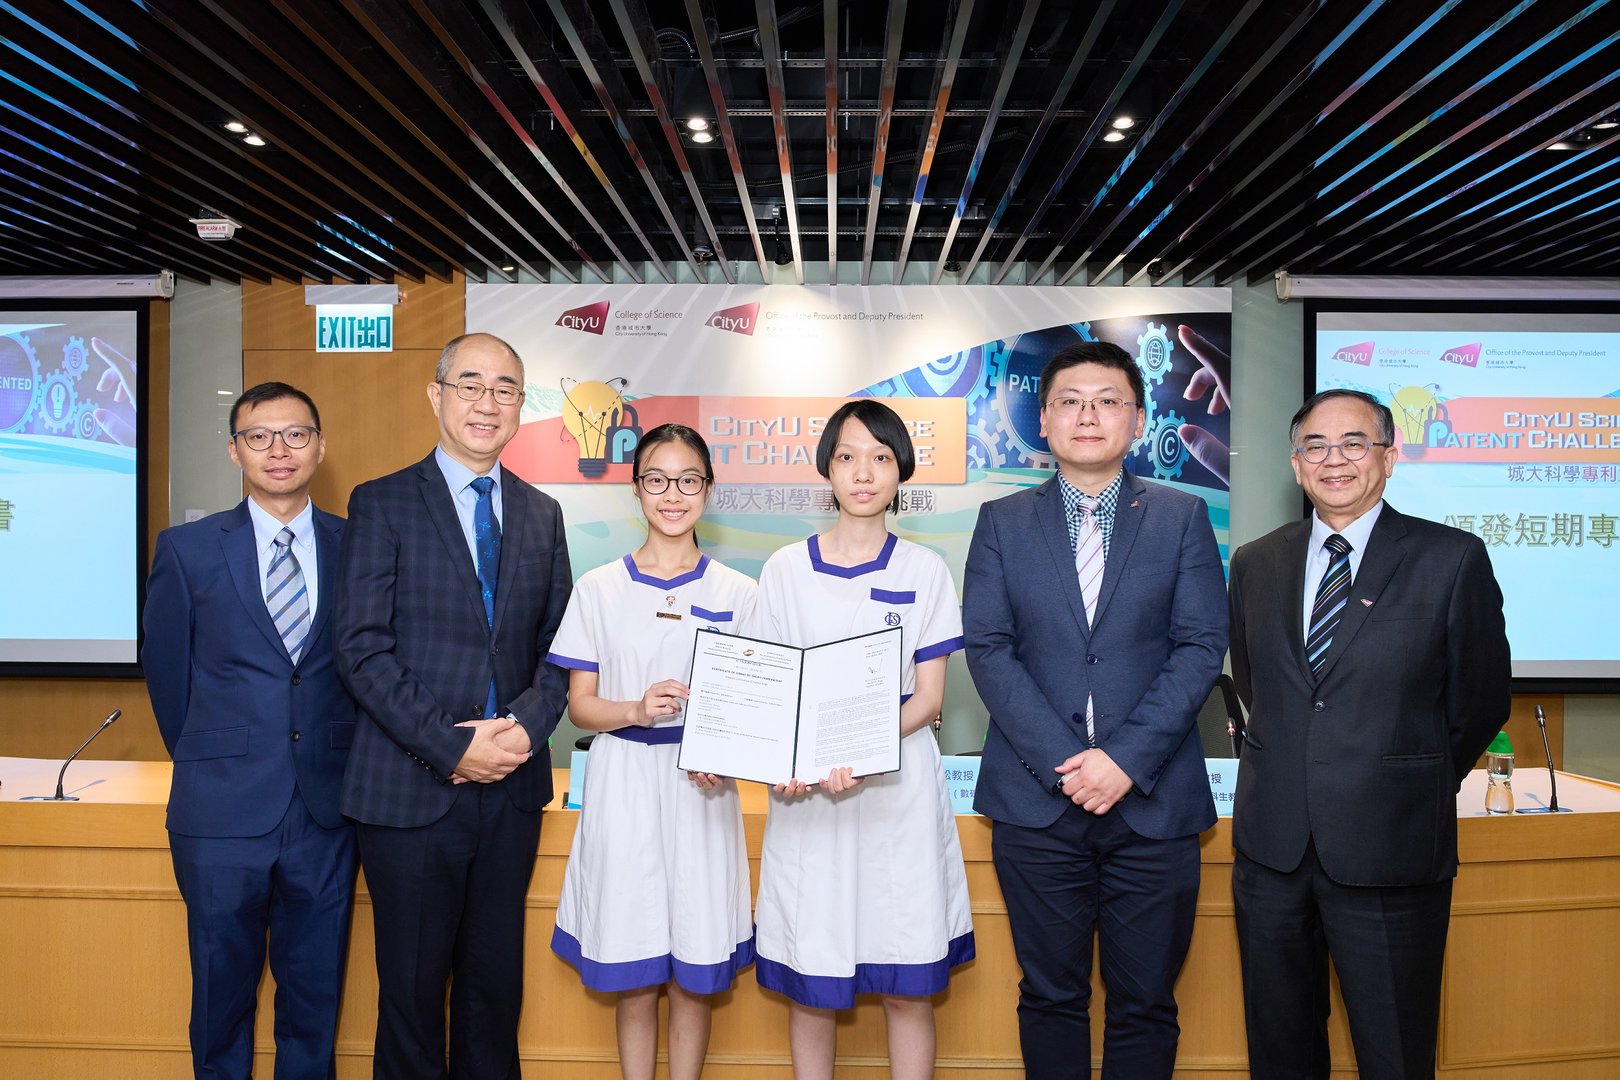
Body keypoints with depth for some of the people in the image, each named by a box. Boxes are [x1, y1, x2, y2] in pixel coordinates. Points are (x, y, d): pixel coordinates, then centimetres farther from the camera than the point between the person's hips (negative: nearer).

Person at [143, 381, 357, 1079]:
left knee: (315, 1001, 13)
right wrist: (206, 763, 12)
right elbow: (165, 668, 8)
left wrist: (340, 761, 8)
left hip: (327, 810, 1)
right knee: (222, 998, 14)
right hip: (223, 813, 0)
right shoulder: (187, 549, 0)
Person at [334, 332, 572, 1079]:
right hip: (412, 787, -3)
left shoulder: (541, 514, 11)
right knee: (412, 986, 9)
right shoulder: (381, 504, -2)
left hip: (512, 786, 4)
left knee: (496, 982, 13)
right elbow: (362, 648, -10)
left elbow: (558, 644, 10)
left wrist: (527, 724, -9)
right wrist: (453, 746, -15)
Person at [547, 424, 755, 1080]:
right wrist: (638, 710, -15)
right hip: (623, 785, 0)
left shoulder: (736, 592, 4)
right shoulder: (599, 589, 4)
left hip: (703, 790, 0)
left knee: (695, 977, 6)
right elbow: (580, 705, 4)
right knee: (633, 982, 6)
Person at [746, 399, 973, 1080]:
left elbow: (928, 697, 1)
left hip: (899, 787, 0)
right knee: (809, 985, 5)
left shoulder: (924, 570, 4)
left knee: (908, 988, 3)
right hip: (806, 791, 1)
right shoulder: (786, 569, 6)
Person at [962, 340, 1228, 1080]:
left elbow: (1201, 648, -2)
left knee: (1145, 1005, 9)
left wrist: (1126, 759, -13)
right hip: (1037, 799, 0)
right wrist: (1064, 762, -12)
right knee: (1051, 997, 11)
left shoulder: (1182, 517, 6)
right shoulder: (1002, 523, 7)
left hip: (1152, 799, 0)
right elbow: (988, 650, -2)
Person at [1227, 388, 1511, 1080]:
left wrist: (1410, 789, 8)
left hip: (1388, 848, -3)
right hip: (1270, 843, 3)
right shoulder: (1255, 564, 7)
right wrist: (1289, 772, 10)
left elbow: (1481, 703, 2)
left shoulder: (1453, 561, -4)